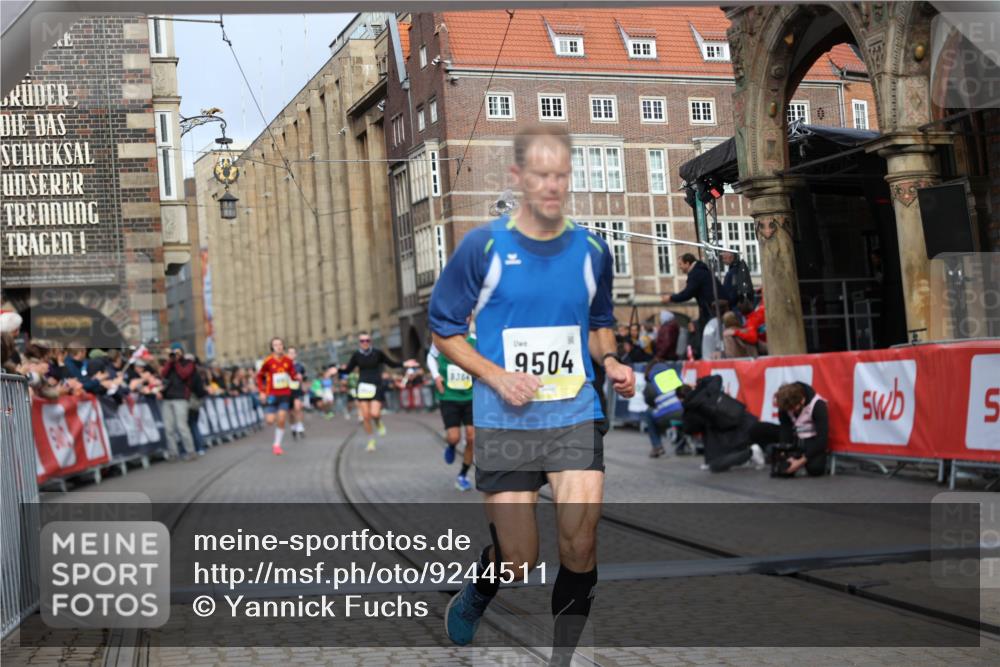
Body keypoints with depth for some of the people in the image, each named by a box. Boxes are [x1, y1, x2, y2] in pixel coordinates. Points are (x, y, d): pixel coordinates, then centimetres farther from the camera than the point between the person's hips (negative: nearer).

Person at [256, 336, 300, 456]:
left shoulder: (288, 361, -1)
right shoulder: (268, 361, -9)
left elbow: (292, 375, 9)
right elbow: (259, 376, 1)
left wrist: (297, 377, -14)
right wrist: (261, 392, -6)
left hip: (285, 394, 2)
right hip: (271, 395, -2)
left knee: (281, 420, -5)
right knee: (270, 421, -9)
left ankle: (277, 445, 9)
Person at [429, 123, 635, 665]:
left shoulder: (591, 250, 5)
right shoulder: (483, 246, -6)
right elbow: (443, 328, 1)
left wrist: (611, 362, 0)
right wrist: (497, 376, -13)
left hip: (575, 416, 3)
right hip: (504, 423, -2)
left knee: (580, 543, -10)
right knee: (519, 561, -1)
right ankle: (475, 596, 36)